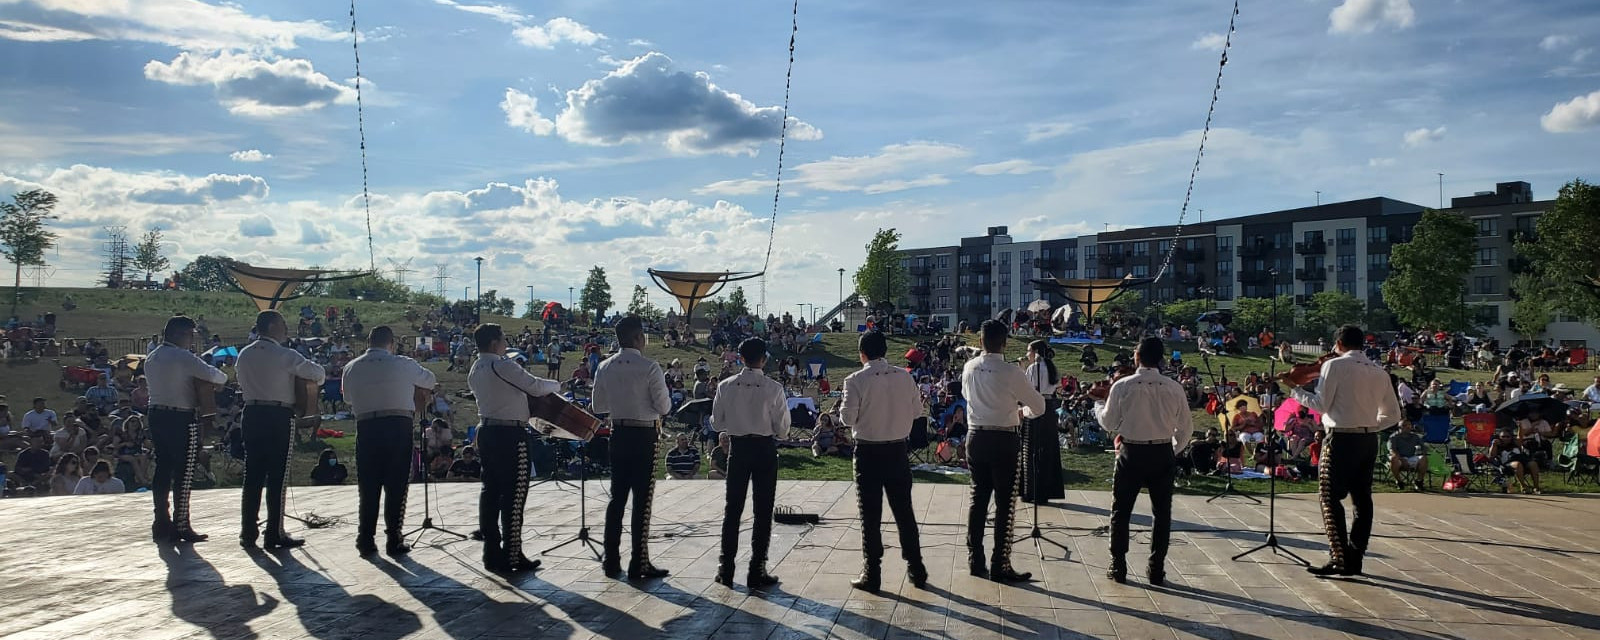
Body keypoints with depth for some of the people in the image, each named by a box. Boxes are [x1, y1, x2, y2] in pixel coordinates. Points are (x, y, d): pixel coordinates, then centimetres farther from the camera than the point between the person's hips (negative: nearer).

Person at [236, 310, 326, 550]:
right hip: (279, 416, -6)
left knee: (252, 475, 9)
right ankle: (275, 535, 1)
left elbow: (242, 384, 17)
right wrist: (316, 377, 14)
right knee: (277, 477, -1)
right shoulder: (285, 356, -11)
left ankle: (248, 532, 13)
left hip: (251, 413, 6)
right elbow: (318, 373, -8)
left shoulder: (244, 355, 9)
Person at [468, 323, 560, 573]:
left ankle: (491, 553, 15)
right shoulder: (502, 366, -16)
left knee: (490, 491, 10)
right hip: (510, 434, -9)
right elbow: (535, 386, -15)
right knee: (514, 495, -3)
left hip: (487, 431, 9)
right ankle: (512, 556, -1)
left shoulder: (474, 370, 11)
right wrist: (557, 384, 3)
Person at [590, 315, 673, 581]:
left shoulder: (604, 368, 2)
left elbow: (598, 406, 9)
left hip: (618, 434, 5)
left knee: (617, 498, 13)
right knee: (642, 501, 0)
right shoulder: (649, 368, -15)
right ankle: (639, 564, 3)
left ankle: (611, 561, 18)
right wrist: (659, 397, 8)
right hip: (645, 436, -5)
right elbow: (664, 407, -12)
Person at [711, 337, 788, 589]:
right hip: (765, 448, -3)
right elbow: (782, 428, -8)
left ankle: (725, 569, 16)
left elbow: (717, 422, 3)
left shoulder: (726, 386, -5)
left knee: (732, 508, 12)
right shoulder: (773, 388, -13)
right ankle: (757, 571, 7)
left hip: (738, 448, 3)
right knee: (762, 512, 6)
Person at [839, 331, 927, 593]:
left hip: (868, 452, -3)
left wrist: (842, 408, 8)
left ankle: (872, 574, 10)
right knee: (904, 510, 14)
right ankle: (916, 569, 21)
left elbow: (848, 418, -13)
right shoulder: (904, 377, -3)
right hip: (897, 450, 3)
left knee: (870, 515, 5)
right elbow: (917, 410, 5)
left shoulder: (856, 380, -13)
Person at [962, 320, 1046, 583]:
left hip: (975, 436, 5)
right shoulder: (1011, 372, -15)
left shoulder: (970, 368, 0)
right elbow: (1039, 406, -5)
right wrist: (1023, 411, 16)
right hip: (1004, 440, -5)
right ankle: (999, 566, 5)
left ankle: (975, 560, 20)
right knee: (1005, 503, 2)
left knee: (978, 497, 14)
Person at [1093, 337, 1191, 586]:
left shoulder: (1122, 386, -11)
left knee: (1121, 511, 11)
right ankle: (1156, 570, 14)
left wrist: (1098, 405, 17)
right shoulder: (1174, 388, -5)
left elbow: (1109, 423, -2)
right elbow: (1186, 428, 2)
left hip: (1131, 453, -1)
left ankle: (1118, 567, 14)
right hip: (1163, 454, 1)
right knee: (1161, 512, 11)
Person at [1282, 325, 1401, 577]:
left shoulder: (1334, 365, -8)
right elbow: (1392, 415, 13)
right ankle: (1355, 558, 16)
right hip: (1369, 441, 6)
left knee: (1331, 499, -2)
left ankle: (1339, 558, -7)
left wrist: (1295, 388, 0)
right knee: (1362, 499, 11)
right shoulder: (1379, 372, 11)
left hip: (1341, 439, -6)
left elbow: (1321, 404, -10)